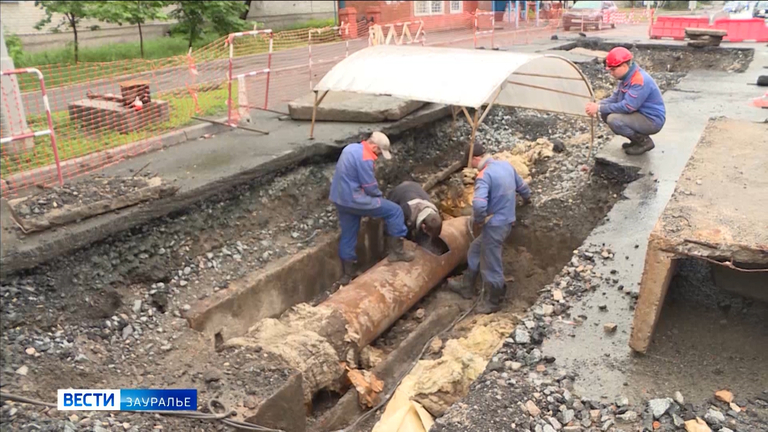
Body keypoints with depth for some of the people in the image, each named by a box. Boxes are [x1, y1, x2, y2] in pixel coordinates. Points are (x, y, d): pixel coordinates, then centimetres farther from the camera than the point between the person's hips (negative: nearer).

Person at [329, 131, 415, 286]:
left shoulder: (351, 148, 11)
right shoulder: (365, 158, -20)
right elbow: (370, 186, -17)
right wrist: (380, 196, 6)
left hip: (340, 199, 10)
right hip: (354, 200, -10)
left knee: (348, 237, 18)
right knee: (394, 211, -2)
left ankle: (346, 275, 26)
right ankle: (396, 251, 4)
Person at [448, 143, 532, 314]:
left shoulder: (484, 175, -23)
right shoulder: (506, 165, 3)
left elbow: (479, 205, -36)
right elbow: (522, 187, 18)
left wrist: (477, 222, -15)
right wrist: (527, 199, 41)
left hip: (495, 225, -10)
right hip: (507, 220, 10)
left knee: (491, 265, 7)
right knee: (475, 250, 25)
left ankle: (494, 302, 25)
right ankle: (466, 287, 37)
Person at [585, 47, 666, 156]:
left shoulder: (640, 81, -27)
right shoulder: (627, 77, 4)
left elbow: (627, 107, -30)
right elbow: (615, 98, 9)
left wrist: (599, 108, -25)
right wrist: (598, 105, -10)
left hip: (652, 121, -10)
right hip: (639, 114, 10)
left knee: (613, 120, -27)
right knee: (605, 114, 1)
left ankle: (644, 141, -6)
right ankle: (637, 139, 10)